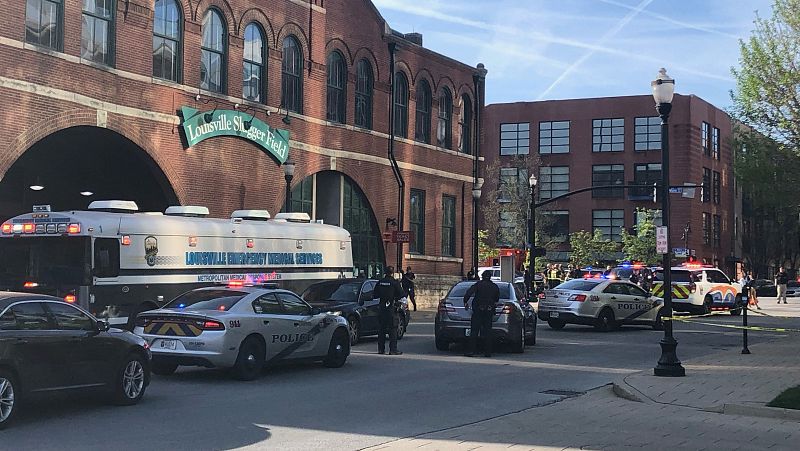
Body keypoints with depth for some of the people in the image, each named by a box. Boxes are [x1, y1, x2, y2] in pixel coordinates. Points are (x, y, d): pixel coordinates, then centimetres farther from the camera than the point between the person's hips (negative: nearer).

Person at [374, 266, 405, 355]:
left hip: (381, 307, 5)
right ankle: (393, 349, -4)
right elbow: (401, 294, -9)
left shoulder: (380, 282, 4)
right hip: (391, 308, -5)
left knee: (381, 329, 11)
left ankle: (381, 349, 13)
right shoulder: (395, 282, -10)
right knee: (393, 329, -1)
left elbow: (375, 295, 9)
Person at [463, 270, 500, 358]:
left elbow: (468, 293, -12)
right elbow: (497, 299, 18)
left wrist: (465, 302, -1)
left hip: (478, 311, -3)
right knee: (488, 331, 6)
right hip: (489, 311, 3)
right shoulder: (495, 287, 9)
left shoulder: (478, 284, -2)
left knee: (474, 331, -2)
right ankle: (488, 352, 3)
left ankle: (472, 350, -7)